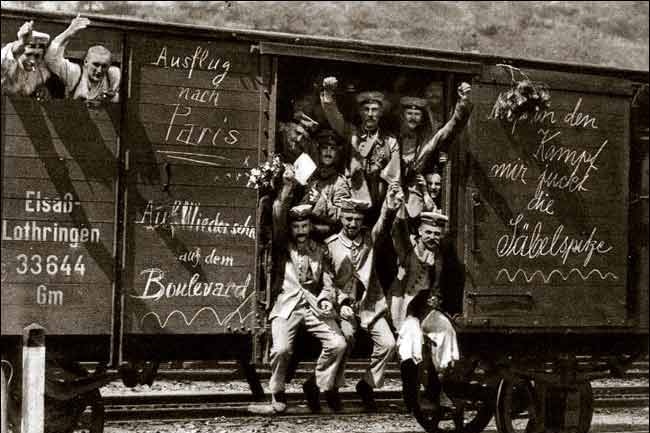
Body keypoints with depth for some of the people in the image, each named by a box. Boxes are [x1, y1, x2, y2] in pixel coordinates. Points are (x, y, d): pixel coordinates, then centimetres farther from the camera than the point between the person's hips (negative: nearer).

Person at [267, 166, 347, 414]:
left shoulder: (320, 251, 17)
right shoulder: (283, 247, 8)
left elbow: (327, 283, 15)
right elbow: (277, 221, -9)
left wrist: (326, 299, -7)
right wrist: (286, 191, -20)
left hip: (314, 306, 3)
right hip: (287, 305, -3)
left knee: (338, 344, -18)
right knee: (282, 349, -26)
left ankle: (317, 385, 4)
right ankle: (277, 392, 1)